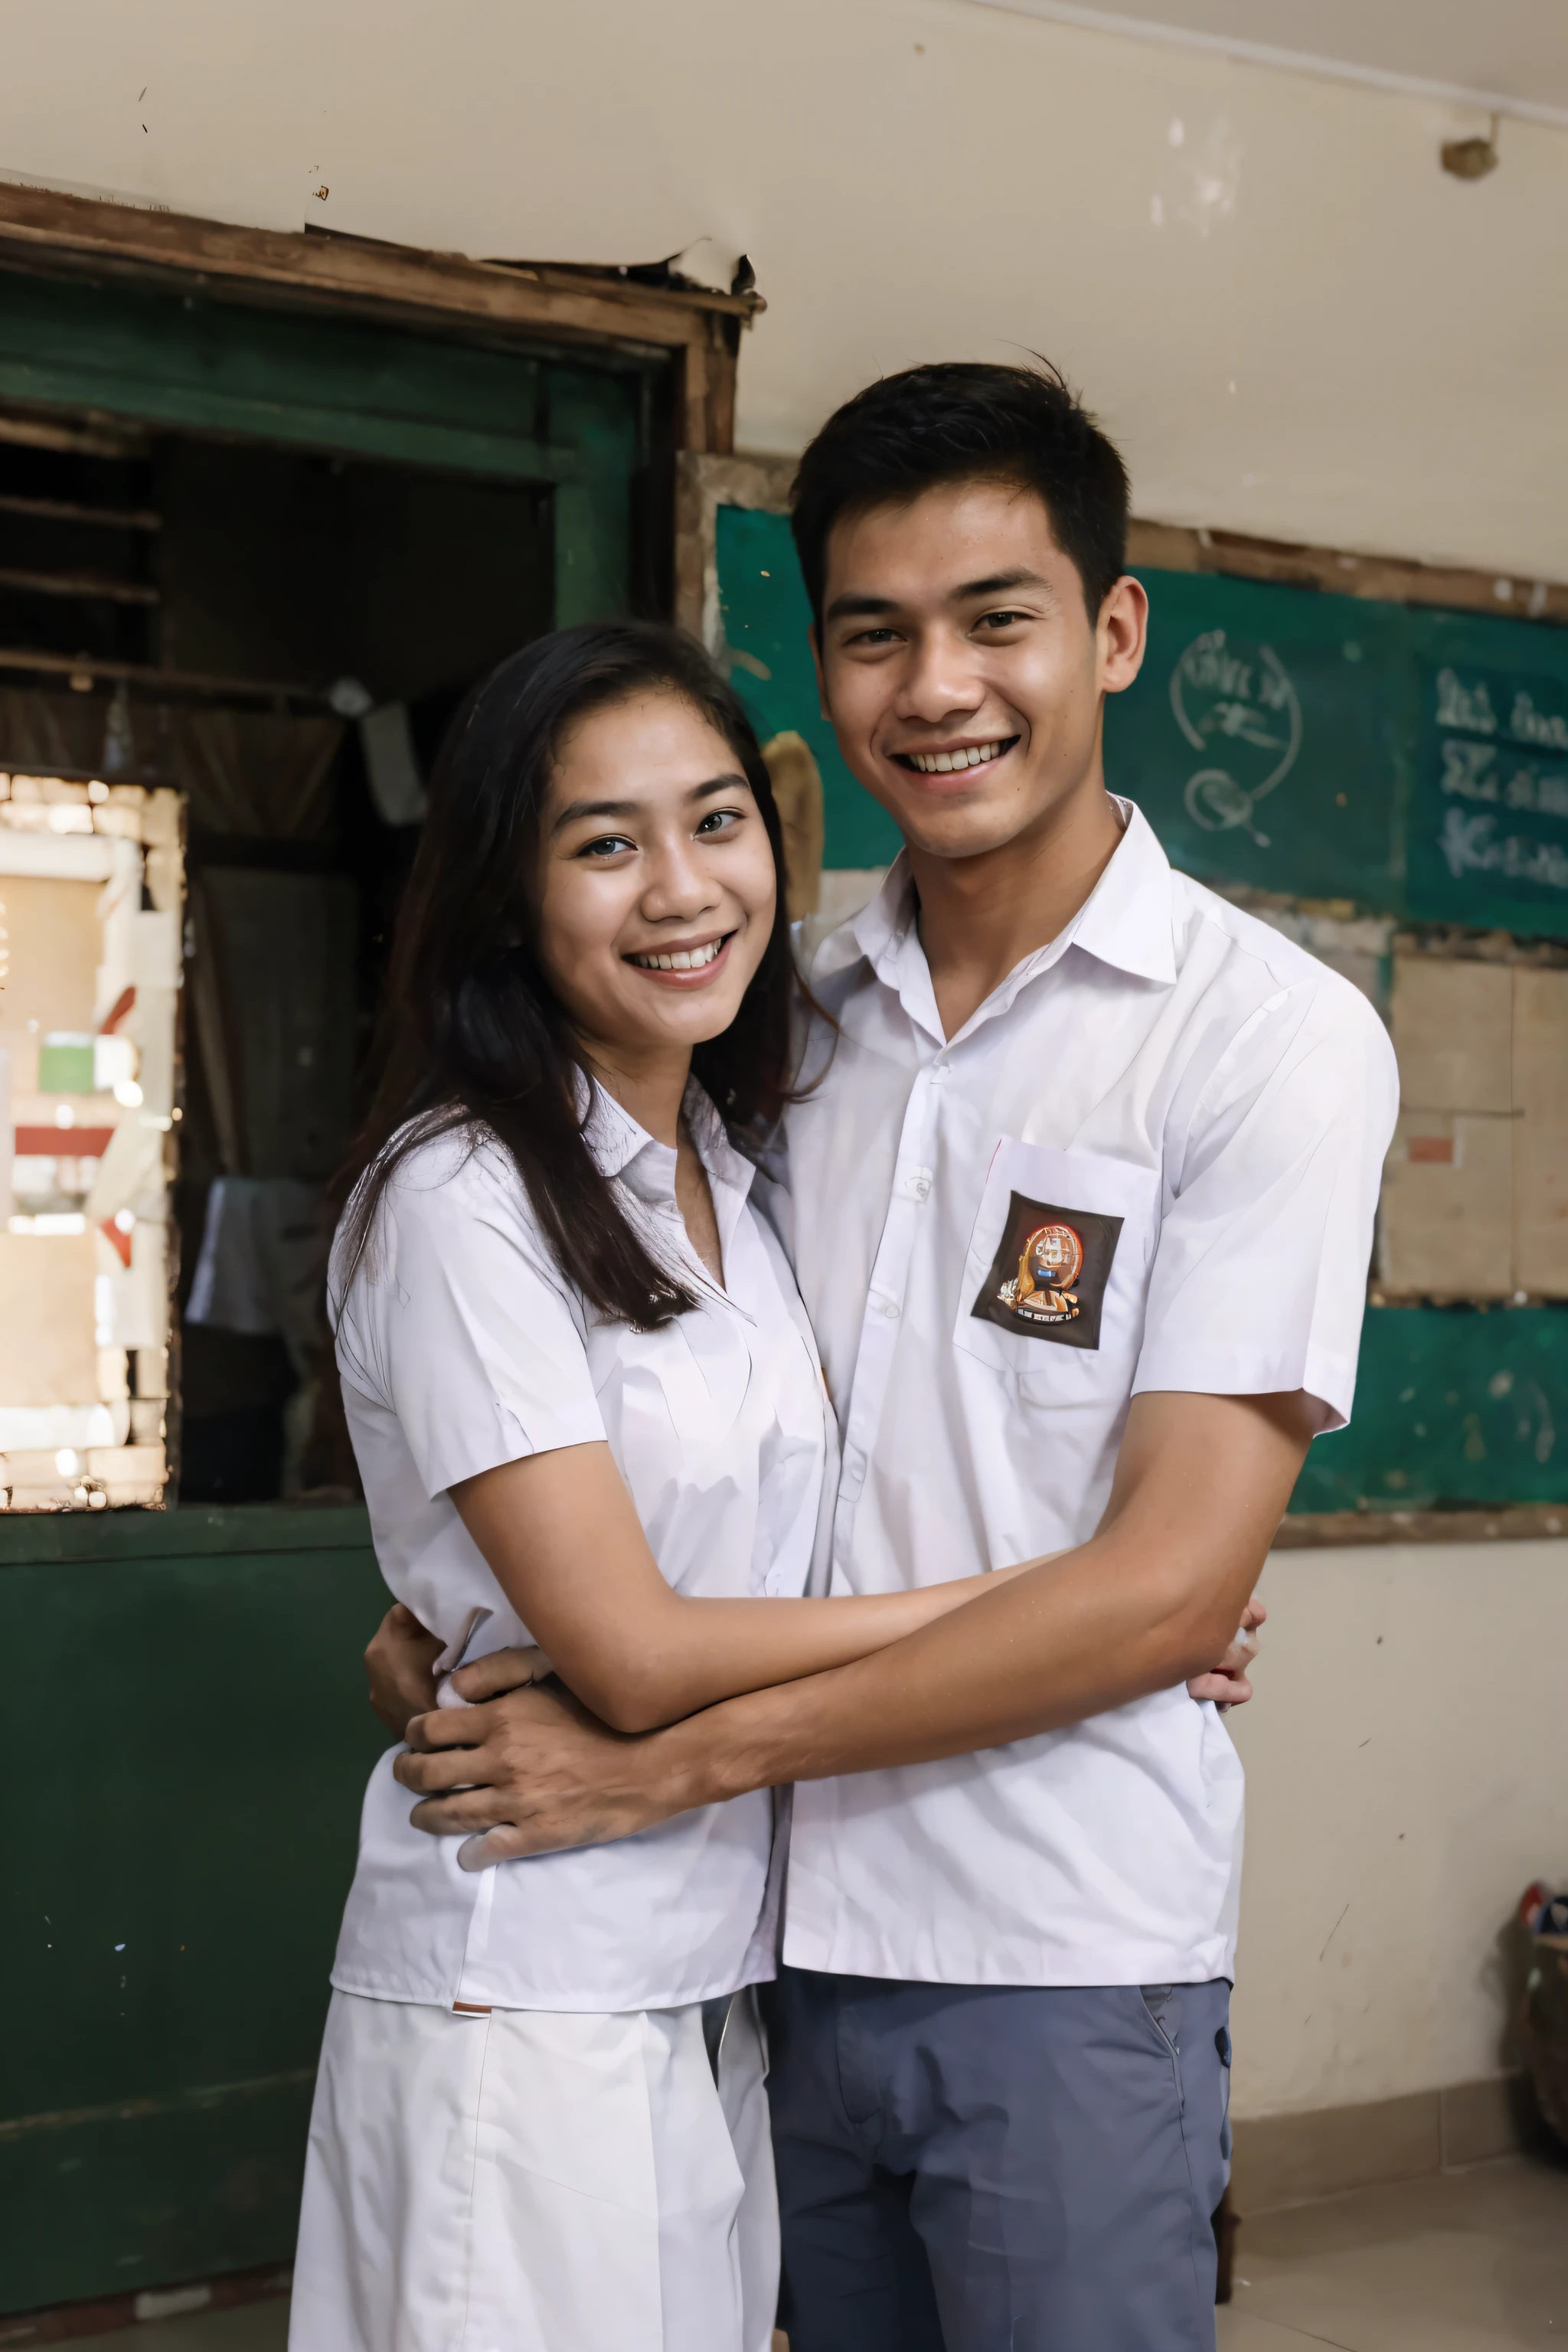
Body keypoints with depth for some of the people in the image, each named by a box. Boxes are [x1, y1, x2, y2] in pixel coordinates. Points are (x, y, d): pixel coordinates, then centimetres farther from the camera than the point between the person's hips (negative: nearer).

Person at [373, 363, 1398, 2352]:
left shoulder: (1270, 1034, -10)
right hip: (788, 1935, 5)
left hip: (1067, 1964, -5)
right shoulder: (799, 1017, 6)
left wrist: (677, 1754, -15)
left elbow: (1171, 1586, -16)